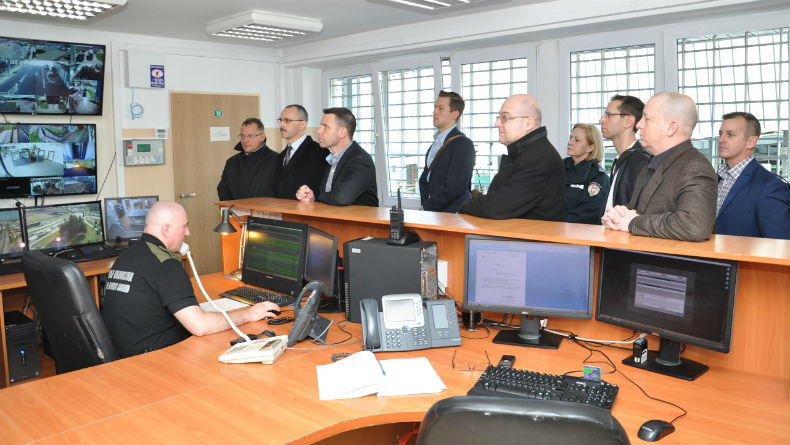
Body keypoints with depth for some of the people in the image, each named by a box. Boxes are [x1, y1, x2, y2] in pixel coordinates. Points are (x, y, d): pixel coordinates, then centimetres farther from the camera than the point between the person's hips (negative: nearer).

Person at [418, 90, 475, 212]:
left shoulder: (463, 144, -9)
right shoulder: (437, 142, 17)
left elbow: (454, 188, -15)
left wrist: (427, 207, -8)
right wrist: (425, 203, 4)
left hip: (453, 214, -7)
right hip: (434, 213, 7)